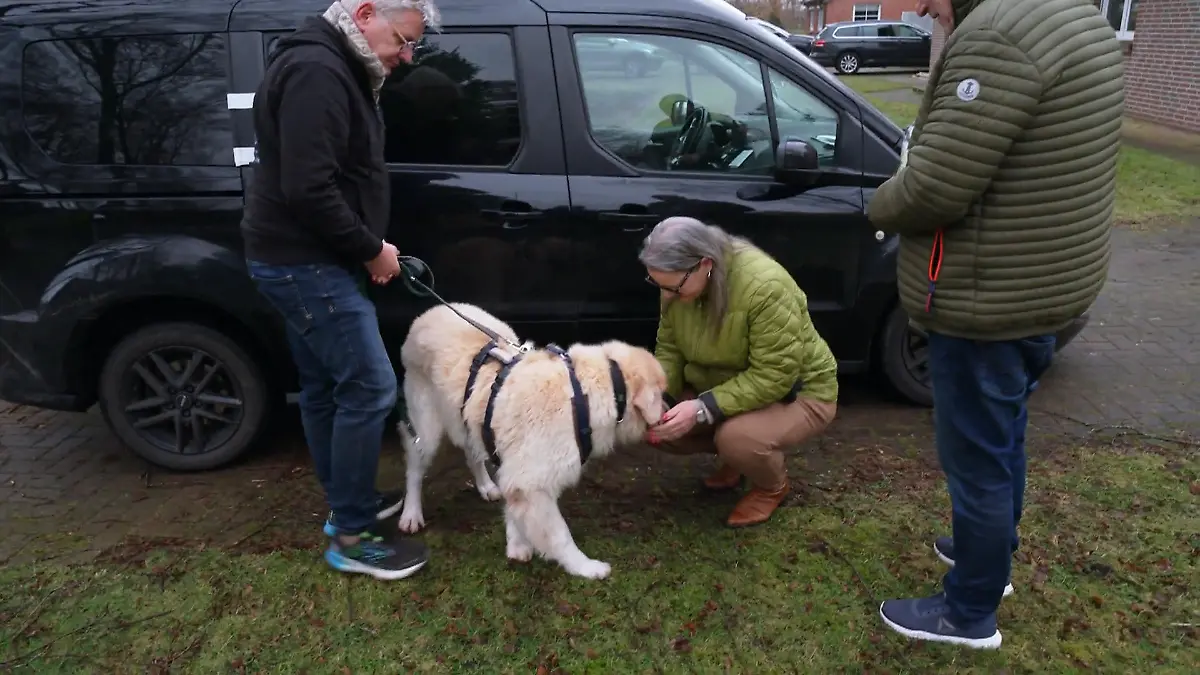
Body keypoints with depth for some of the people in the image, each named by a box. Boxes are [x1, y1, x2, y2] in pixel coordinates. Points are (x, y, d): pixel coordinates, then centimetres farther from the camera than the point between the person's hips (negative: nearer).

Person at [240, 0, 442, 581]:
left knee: (324, 387, 16)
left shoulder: (332, 68, 15)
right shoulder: (317, 72, -19)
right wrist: (372, 248, -15)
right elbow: (308, 190, -27)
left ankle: (347, 505, 30)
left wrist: (367, 247, 9)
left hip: (300, 258, 11)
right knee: (369, 389, -7)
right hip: (305, 263, -11)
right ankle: (352, 537, 4)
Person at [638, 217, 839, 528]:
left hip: (796, 392, -6)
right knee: (661, 427, -11)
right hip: (727, 385, 7)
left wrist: (704, 408, -39)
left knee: (736, 437, -34)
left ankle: (773, 486, 2)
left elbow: (774, 377, -33)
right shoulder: (678, 281, -14)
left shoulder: (765, 286, -35)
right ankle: (733, 456, 16)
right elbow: (669, 349, -4)